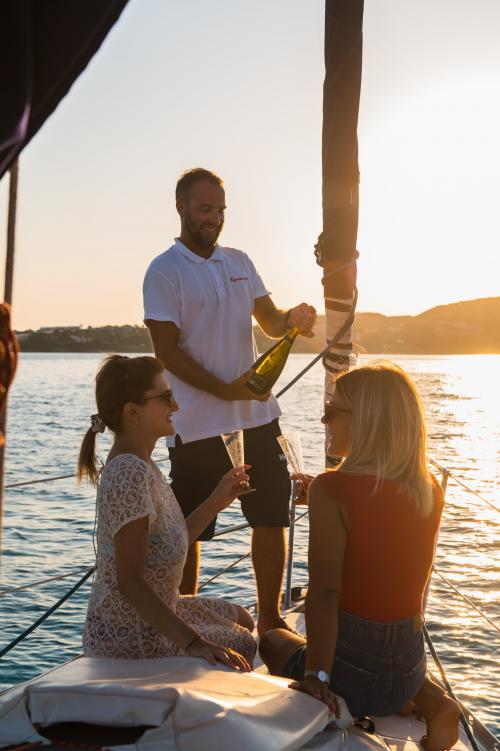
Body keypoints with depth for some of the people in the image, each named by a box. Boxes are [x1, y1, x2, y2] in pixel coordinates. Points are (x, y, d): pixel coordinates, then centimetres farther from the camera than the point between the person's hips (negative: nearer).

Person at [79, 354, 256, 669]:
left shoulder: (139, 466, 3)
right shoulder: (130, 474, -28)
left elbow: (168, 544, 9)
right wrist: (192, 643, -33)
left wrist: (216, 502, 3)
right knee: (243, 644, 10)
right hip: (130, 639, -9)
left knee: (241, 618, 26)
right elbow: (129, 581, -31)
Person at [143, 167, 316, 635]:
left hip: (257, 417, 6)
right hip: (197, 425, -5)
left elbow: (269, 320, 13)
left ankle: (269, 620, 22)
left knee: (272, 517, 8)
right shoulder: (164, 272, -6)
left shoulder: (240, 262, 13)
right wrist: (225, 390, -20)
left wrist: (291, 319, -12)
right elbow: (167, 351, -11)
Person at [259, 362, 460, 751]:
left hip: (351, 671, -4)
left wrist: (316, 676, -17)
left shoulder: (332, 490, -21)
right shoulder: (430, 489, -2)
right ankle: (433, 702, 13)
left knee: (272, 639, 29)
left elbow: (324, 593, -23)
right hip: (410, 664, 4)